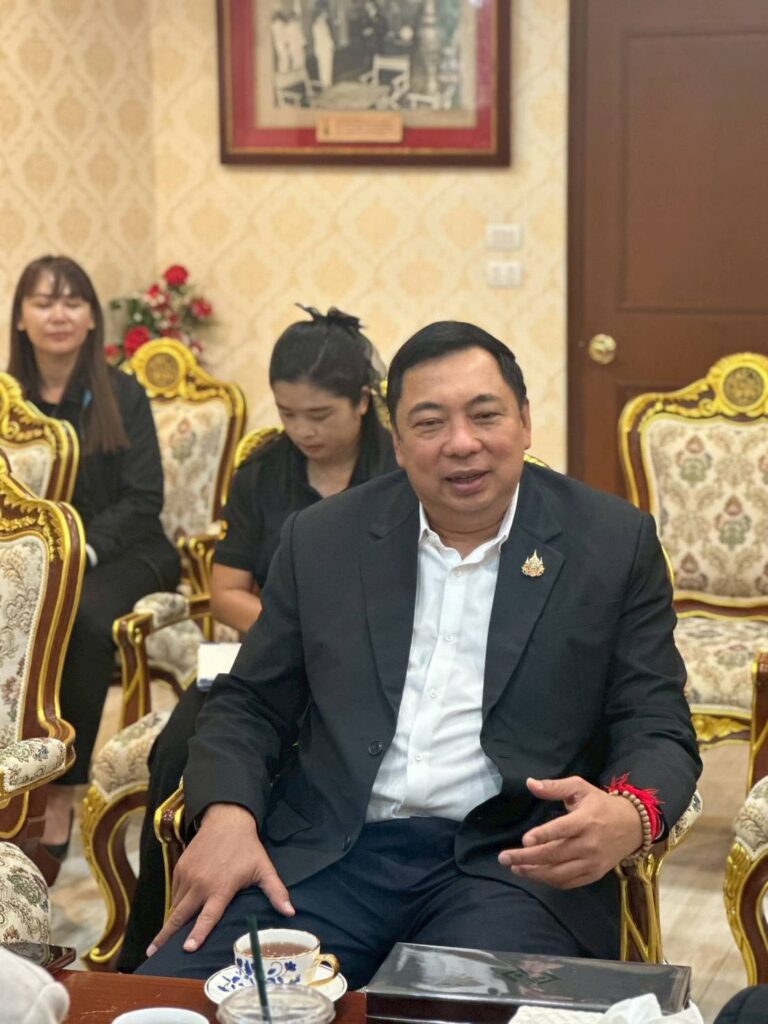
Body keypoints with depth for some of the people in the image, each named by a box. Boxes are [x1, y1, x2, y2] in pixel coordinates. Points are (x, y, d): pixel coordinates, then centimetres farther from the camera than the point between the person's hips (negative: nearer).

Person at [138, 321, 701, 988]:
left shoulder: (614, 544, 5)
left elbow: (661, 731, 3)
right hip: (327, 854, 2)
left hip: (512, 862, -2)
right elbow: (249, 704, 15)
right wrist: (226, 813, -7)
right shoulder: (324, 539, 11)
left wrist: (627, 816, -21)